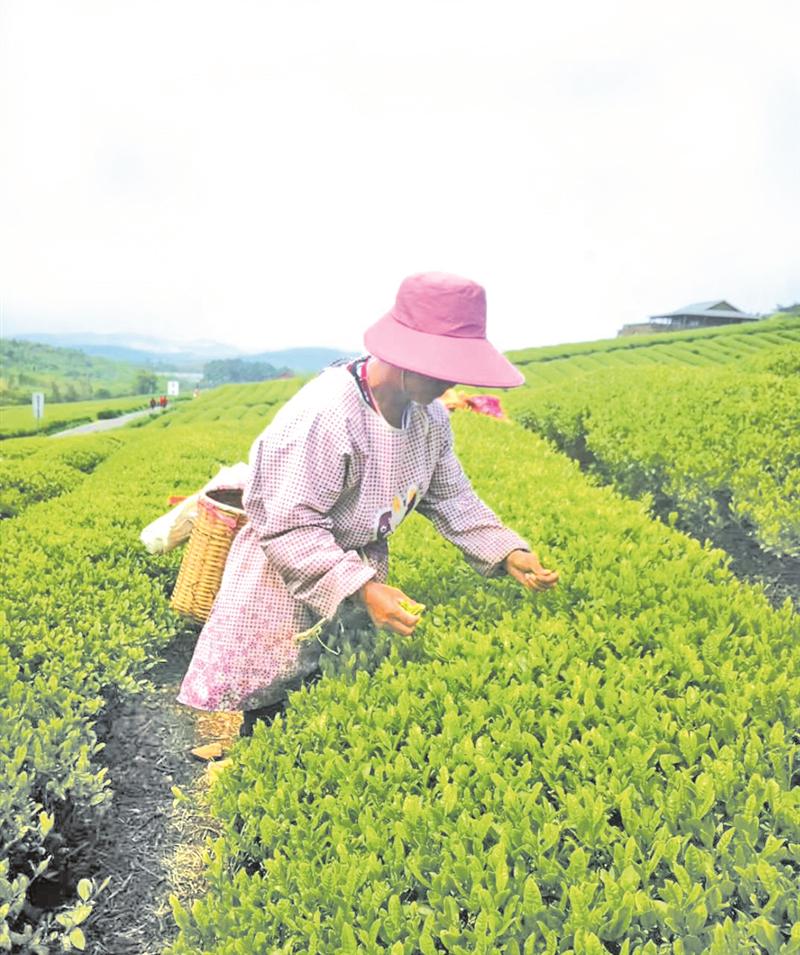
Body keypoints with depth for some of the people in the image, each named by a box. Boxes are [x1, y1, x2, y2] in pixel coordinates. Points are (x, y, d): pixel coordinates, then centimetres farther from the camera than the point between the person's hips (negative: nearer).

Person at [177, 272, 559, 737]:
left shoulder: (431, 414, -7)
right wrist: (361, 589, -40)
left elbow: (450, 497, 4)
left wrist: (507, 551, -8)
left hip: (366, 572, 7)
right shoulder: (324, 414, -33)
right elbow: (288, 527, -32)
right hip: (289, 577, -6)